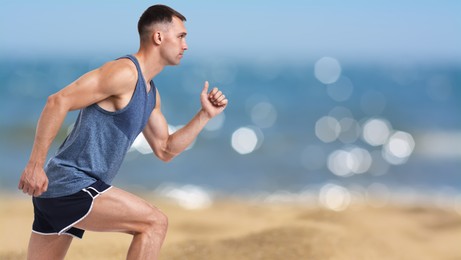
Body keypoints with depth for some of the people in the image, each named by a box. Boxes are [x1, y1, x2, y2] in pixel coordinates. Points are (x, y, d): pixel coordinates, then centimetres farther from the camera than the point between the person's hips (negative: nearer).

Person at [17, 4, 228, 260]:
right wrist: (35, 164, -23)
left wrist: (205, 115, 14)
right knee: (155, 222, -12)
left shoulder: (150, 93, 17)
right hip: (71, 185, -10)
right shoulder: (125, 72, -14)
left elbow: (165, 150, 23)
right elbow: (58, 102, -20)